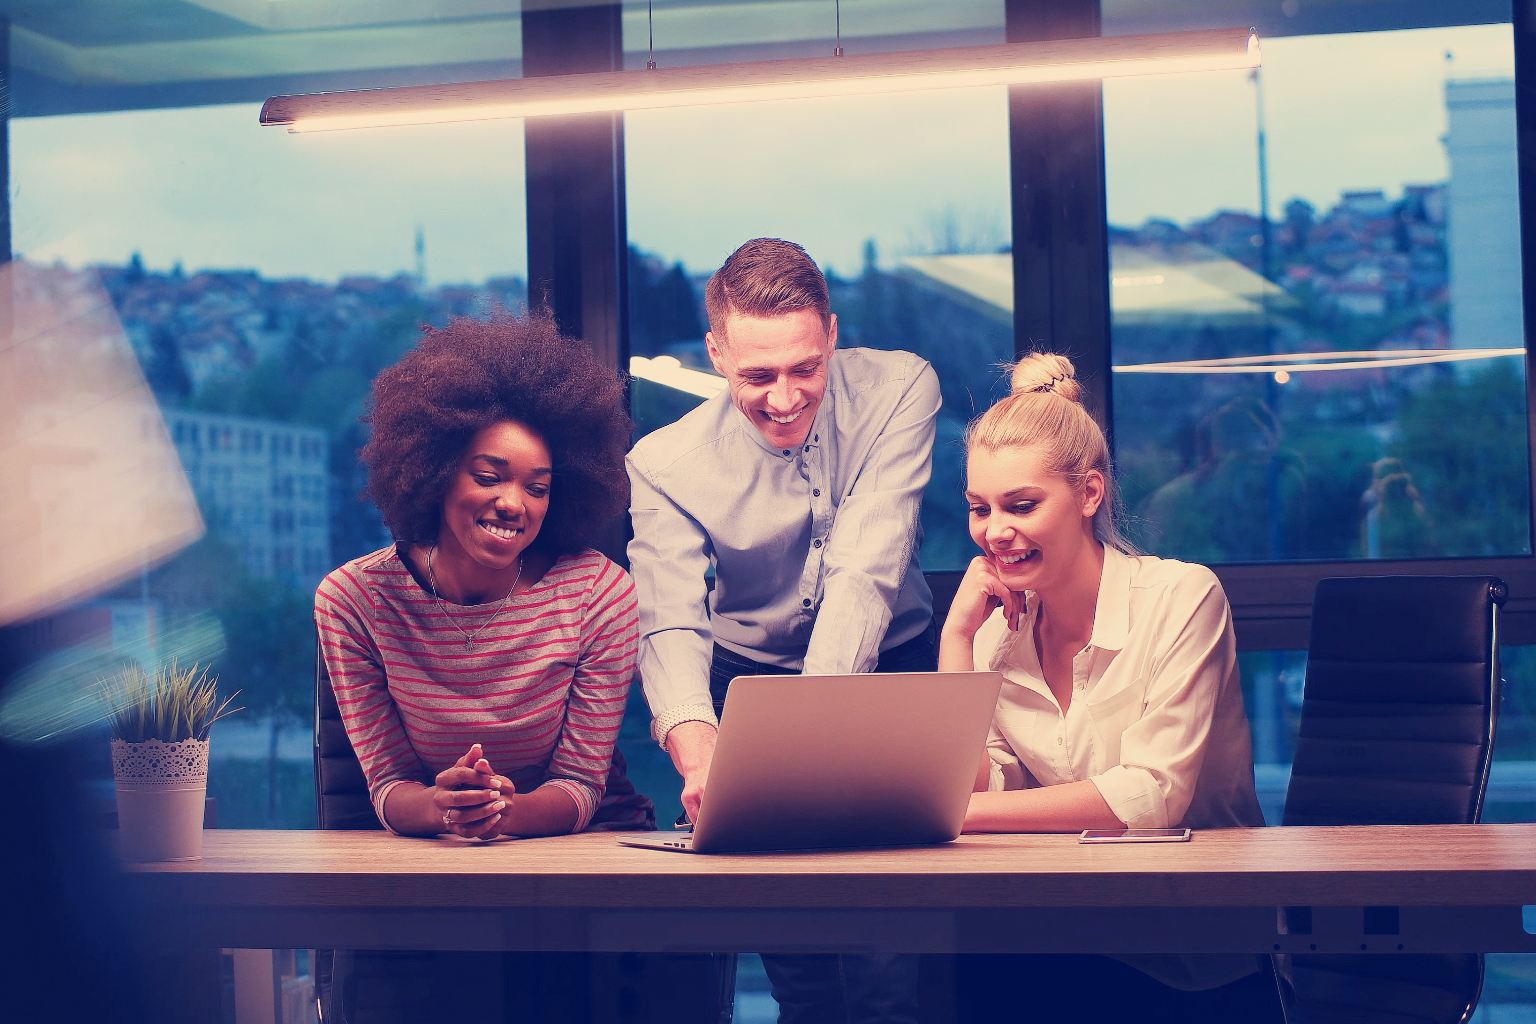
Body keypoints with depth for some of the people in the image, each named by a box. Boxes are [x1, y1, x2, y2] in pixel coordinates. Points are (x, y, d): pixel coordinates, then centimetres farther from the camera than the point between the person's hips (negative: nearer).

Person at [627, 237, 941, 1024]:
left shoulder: (898, 389, -15)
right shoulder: (666, 463, -15)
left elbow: (866, 570, -25)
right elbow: (670, 625, -26)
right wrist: (699, 752, -47)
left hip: (884, 669, 0)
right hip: (752, 679, 0)